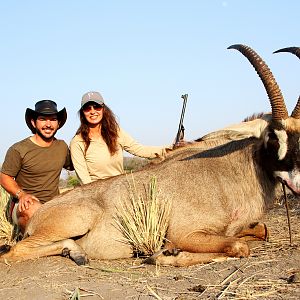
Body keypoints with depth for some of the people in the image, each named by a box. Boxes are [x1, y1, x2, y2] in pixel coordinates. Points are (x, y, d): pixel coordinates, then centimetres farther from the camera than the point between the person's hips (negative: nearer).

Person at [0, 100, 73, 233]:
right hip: (23, 205, -5)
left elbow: (72, 166, 29)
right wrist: (21, 194, -20)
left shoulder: (62, 146, 11)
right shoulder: (18, 150, -6)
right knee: (33, 210, -40)